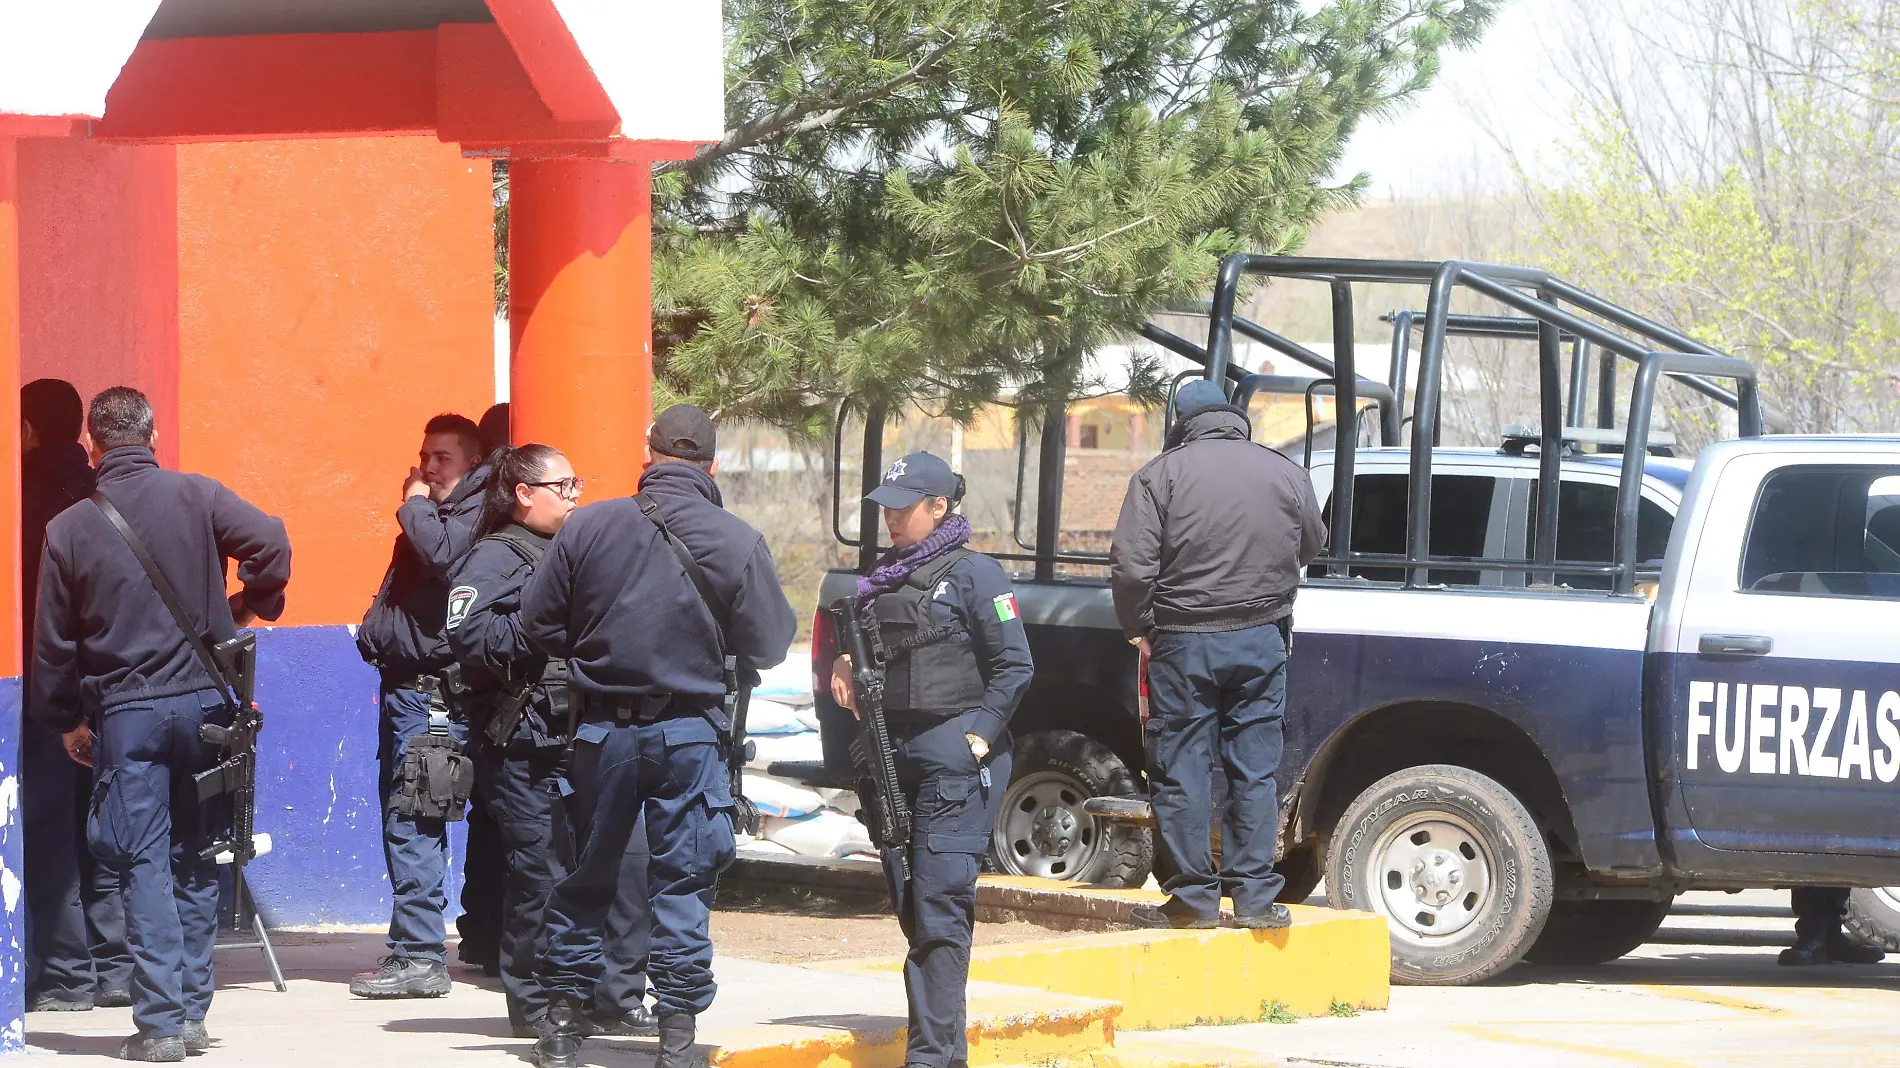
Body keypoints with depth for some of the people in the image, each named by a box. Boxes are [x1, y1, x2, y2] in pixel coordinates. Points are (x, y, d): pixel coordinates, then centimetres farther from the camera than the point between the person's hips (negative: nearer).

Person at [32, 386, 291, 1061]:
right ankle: (191, 1015, 12)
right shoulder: (196, 497, -1)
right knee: (196, 863, 10)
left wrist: (66, 721, 20)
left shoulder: (69, 530, 2)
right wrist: (248, 606, 5)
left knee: (146, 866, 0)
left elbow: (53, 642, 7)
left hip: (124, 714, -1)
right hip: (203, 701, 1)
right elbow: (270, 543, -15)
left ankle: (159, 1023, -7)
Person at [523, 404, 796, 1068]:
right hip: (691, 732, -2)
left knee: (587, 875, 13)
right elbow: (769, 646, -4)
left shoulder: (588, 526, -6)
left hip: (603, 728, 2)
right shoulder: (737, 541, -9)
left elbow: (539, 624, -1)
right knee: (682, 882, 5)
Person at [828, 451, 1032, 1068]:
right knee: (911, 906, 9)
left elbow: (1014, 667, -7)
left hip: (955, 761, -8)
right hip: (894, 757, 8)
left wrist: (978, 736, -14)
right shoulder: (883, 580, 16)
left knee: (939, 902, -12)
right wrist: (845, 668, 4)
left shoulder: (973, 575, -4)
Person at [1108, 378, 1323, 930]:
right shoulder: (1284, 473, 4)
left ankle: (1193, 896, 4)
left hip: (1184, 639, -3)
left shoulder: (1162, 474, -7)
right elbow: (1311, 547, 19)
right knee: (1254, 771, 7)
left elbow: (1131, 565, -12)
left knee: (1182, 771, 4)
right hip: (1263, 638, 3)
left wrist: (1139, 627, 2)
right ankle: (1255, 894, 5)